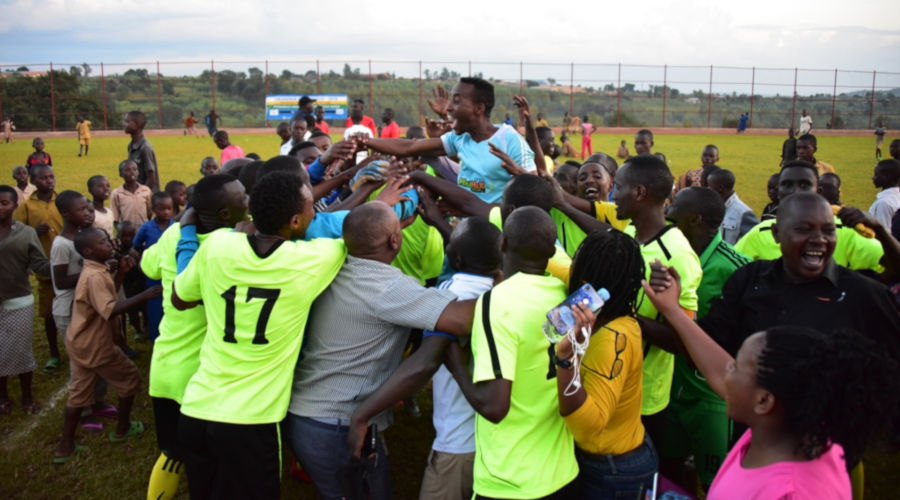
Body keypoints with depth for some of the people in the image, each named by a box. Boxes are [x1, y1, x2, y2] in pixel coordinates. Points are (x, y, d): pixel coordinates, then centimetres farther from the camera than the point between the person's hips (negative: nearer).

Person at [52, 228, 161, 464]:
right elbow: (110, 309, -37)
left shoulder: (93, 271, 7)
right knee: (131, 377, 9)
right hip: (95, 345, -9)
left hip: (80, 342, 9)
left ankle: (65, 447, 21)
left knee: (78, 392, 15)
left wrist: (121, 271, 8)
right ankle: (122, 429, 24)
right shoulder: (95, 276, -25)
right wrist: (143, 296, -42)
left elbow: (107, 294, 19)